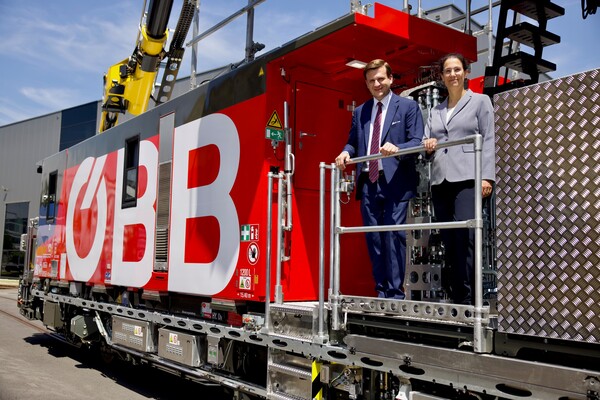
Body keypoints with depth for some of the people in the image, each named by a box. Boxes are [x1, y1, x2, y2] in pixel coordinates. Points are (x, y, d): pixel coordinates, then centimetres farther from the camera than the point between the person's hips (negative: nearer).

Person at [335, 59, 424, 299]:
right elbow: (353, 141, 21)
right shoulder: (360, 112, 19)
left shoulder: (408, 107, 5)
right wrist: (346, 152, -2)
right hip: (368, 183, 5)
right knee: (374, 238, 7)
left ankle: (395, 293, -3)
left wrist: (396, 148, -23)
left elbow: (417, 142, -4)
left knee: (394, 235, -9)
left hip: (395, 182, -5)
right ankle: (381, 291, 15)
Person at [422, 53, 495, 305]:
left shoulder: (480, 101, 11)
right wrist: (428, 145, -7)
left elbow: (487, 141, 3)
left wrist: (487, 176, -9)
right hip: (441, 180, 5)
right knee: (449, 242, 1)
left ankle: (467, 298, -13)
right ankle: (456, 298, 6)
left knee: (465, 237, -16)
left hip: (467, 178, -4)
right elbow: (426, 142, 19)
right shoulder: (435, 111, 23)